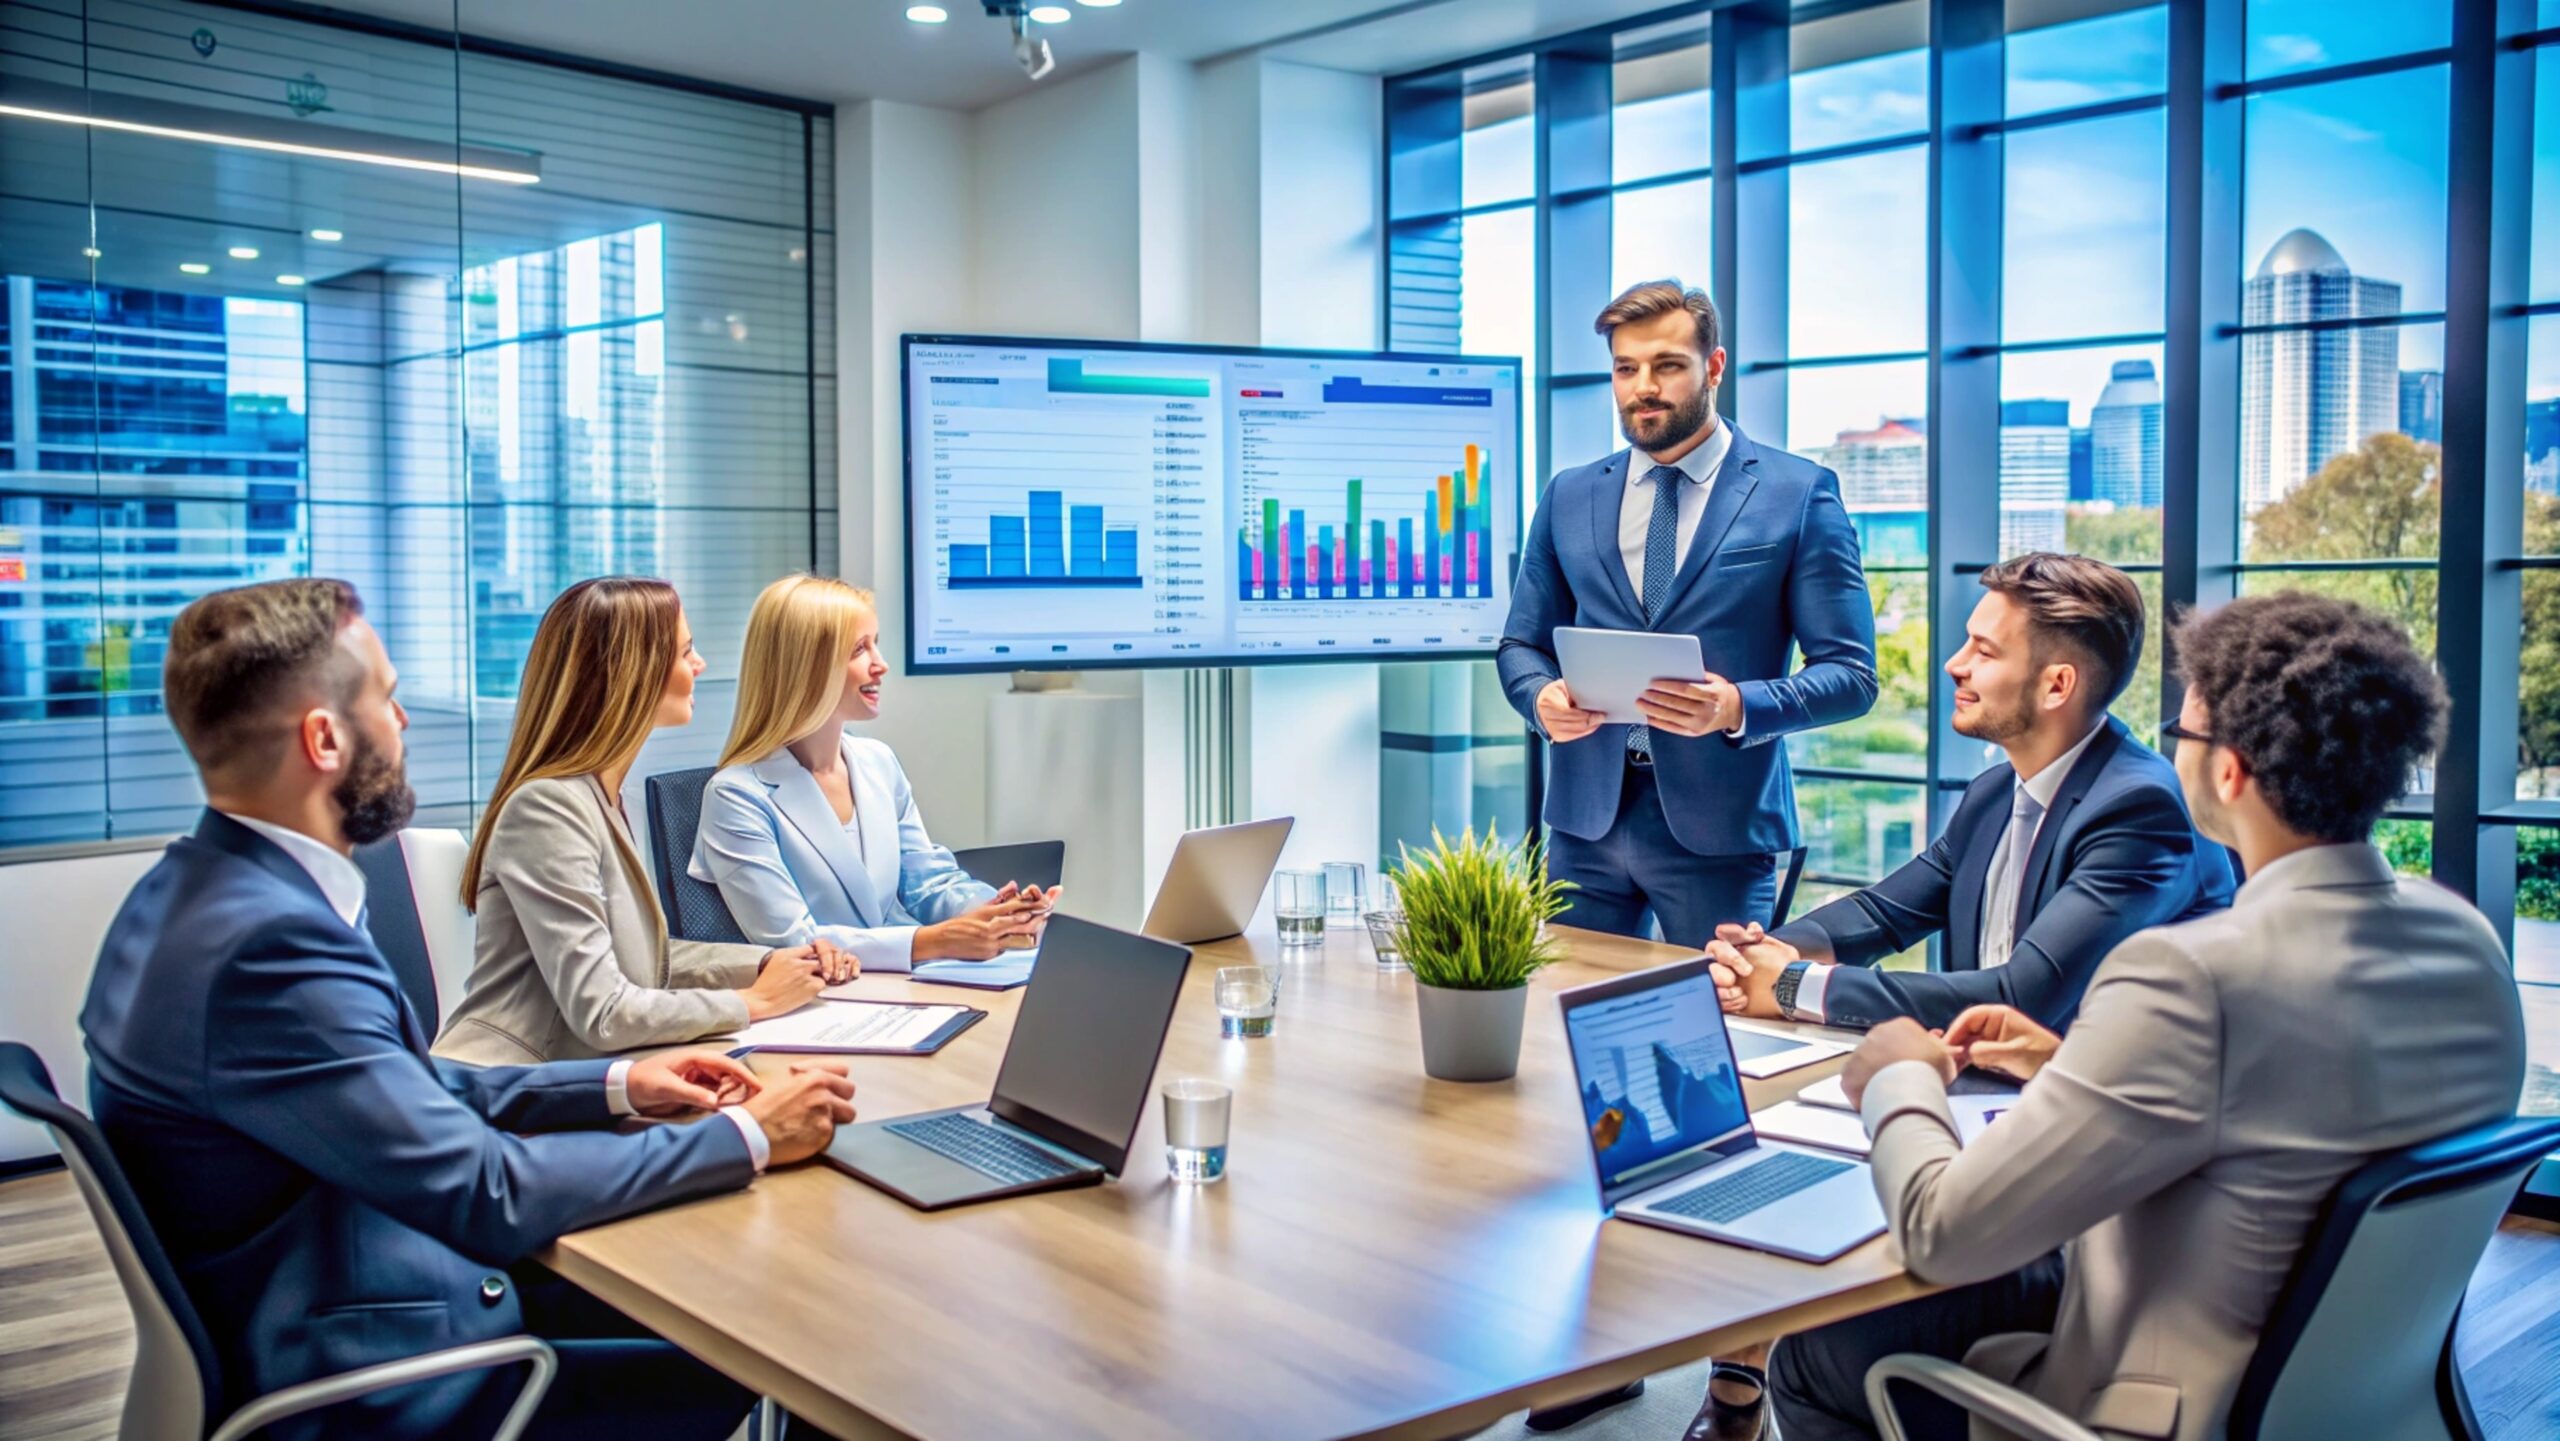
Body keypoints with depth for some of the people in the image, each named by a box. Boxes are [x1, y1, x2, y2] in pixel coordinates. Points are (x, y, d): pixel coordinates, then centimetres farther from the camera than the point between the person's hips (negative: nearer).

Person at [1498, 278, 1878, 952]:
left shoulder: (1799, 493, -1)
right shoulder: (1569, 497, 10)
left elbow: (1850, 674, -3)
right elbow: (1520, 646, 15)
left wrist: (1739, 708, -21)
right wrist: (1542, 696, -8)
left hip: (1718, 821, -3)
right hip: (1587, 815, 3)